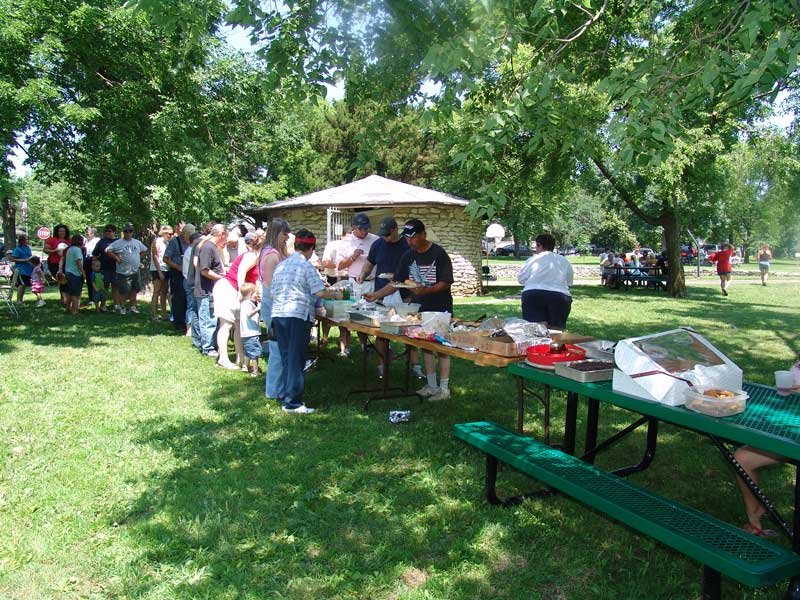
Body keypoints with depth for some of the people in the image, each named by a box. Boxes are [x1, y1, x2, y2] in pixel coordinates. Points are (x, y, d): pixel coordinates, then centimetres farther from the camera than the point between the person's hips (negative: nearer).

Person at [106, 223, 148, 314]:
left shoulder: (137, 243, 10)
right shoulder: (118, 243, -6)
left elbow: (144, 250, 25)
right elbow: (107, 251, -9)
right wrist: (116, 257, -11)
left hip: (135, 272, 5)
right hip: (123, 272, -5)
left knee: (134, 290, 10)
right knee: (123, 291, -3)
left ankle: (132, 306, 22)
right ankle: (121, 307, 12)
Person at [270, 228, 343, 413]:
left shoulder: (280, 265, 15)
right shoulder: (306, 267, -5)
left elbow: (272, 294, 20)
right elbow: (320, 292, -12)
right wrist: (336, 294, 6)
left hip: (277, 314, 6)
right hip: (298, 316, -6)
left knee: (285, 357, 13)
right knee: (296, 360, -1)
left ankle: (285, 398, 18)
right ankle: (292, 402, 1)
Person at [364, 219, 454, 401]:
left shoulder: (439, 254, -13)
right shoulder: (408, 256, 4)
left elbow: (446, 283, -15)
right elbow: (396, 283, 6)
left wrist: (425, 290, -29)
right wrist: (376, 295, -4)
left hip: (440, 308, -6)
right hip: (420, 309, 6)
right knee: (425, 346, 10)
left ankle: (444, 389, 6)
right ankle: (432, 386, 21)